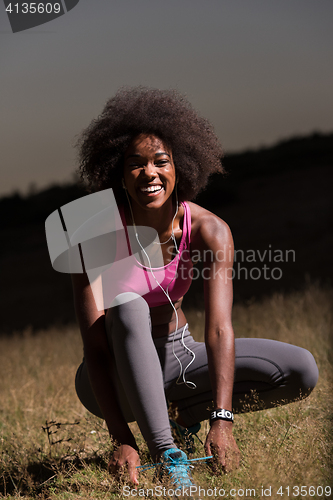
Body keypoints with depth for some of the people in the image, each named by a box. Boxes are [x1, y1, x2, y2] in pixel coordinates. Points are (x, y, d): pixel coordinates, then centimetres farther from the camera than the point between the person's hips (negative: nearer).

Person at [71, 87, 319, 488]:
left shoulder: (209, 230, -17)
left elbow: (219, 328, -28)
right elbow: (94, 345, -27)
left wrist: (221, 421, -42)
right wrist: (122, 441, -37)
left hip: (176, 355, 3)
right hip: (117, 375, -3)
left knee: (302, 372, -14)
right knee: (128, 306, -36)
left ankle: (190, 410, 5)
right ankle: (166, 454, -35)